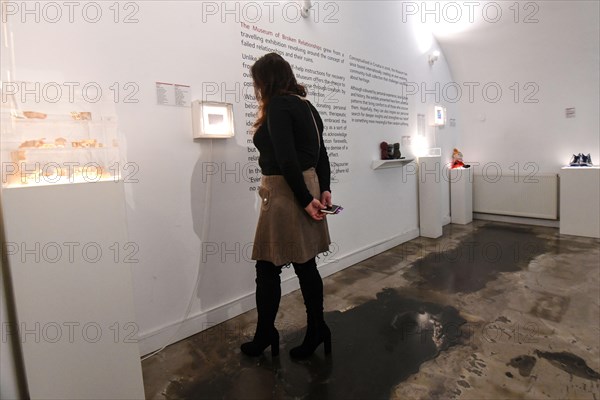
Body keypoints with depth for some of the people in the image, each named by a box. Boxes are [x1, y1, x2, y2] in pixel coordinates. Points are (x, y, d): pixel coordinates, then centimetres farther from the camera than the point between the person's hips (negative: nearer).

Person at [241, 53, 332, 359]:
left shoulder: (278, 105, -10)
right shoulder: (306, 105, 16)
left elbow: (286, 159, -20)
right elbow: (321, 154, 13)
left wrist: (305, 200, -15)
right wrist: (324, 189, 7)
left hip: (287, 194, -9)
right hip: (308, 188, 9)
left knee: (267, 268, 6)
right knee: (305, 265, 14)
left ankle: (265, 336, 23)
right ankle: (317, 331, 26)